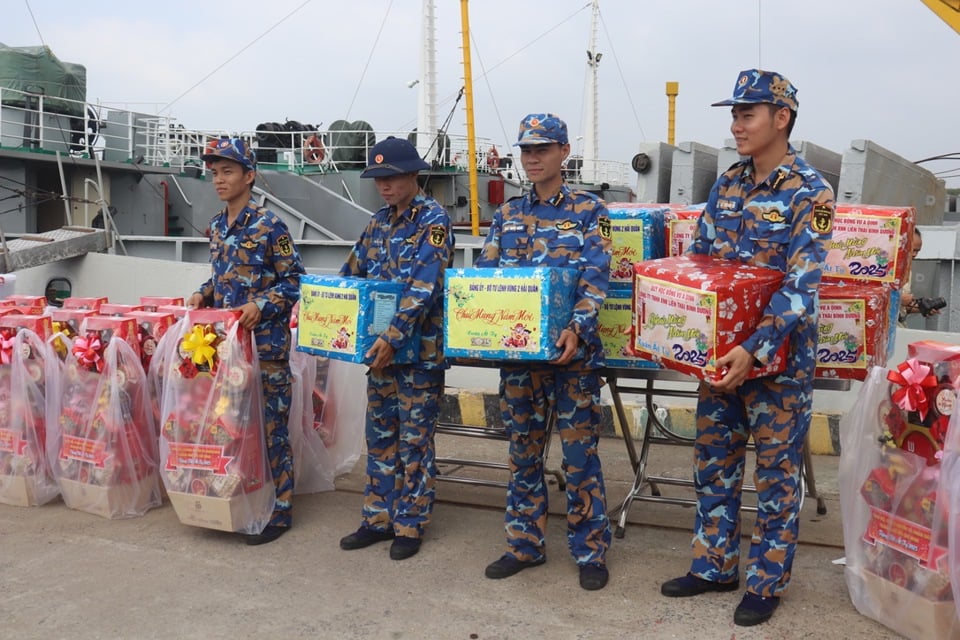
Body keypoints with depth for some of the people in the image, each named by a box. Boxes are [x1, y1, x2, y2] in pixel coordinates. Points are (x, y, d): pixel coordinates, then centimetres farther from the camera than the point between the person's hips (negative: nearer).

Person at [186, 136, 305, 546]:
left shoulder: (269, 226, -10)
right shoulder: (216, 226, 12)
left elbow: (293, 280, -8)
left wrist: (261, 306, -20)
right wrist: (203, 294, 4)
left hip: (265, 343, -7)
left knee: (269, 426, -1)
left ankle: (278, 510, 10)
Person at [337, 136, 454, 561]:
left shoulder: (433, 219, -10)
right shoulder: (379, 223, 13)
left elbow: (424, 286, -21)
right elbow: (351, 276, 17)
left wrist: (394, 336, -26)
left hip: (420, 347, -7)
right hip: (381, 346, 7)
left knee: (414, 439, 3)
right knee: (380, 435, 13)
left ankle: (410, 525, 15)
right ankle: (378, 518, 24)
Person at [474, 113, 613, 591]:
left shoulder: (588, 211, -1)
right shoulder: (507, 214, 12)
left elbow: (595, 280, -10)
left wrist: (576, 329, -26)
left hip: (571, 350, -4)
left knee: (579, 454, 2)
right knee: (523, 452, 12)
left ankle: (591, 552, 15)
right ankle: (524, 545, 25)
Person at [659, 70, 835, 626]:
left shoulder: (810, 192, -14)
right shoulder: (727, 185, 7)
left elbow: (802, 286, -21)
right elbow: (696, 261, 12)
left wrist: (755, 350, -30)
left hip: (780, 356, -6)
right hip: (721, 350, 7)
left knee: (777, 474, 7)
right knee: (714, 464, 14)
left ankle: (768, 582, 22)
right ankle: (714, 567, 29)